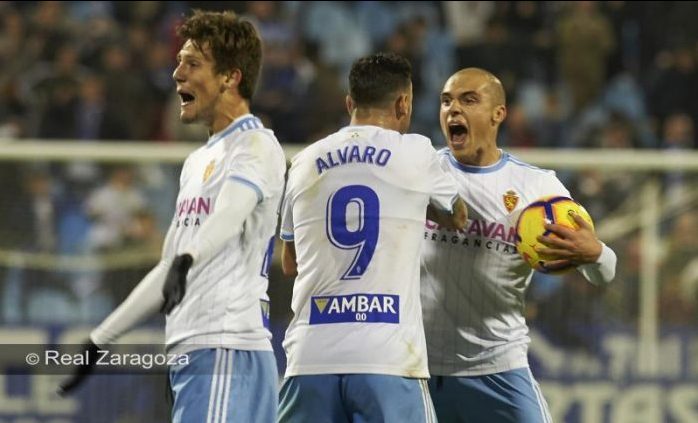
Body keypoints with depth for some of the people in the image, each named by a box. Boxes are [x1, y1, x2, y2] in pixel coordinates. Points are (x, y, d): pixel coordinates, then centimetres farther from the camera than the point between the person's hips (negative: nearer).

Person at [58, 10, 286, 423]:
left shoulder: (256, 146, -4)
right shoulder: (199, 161, 24)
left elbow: (228, 217, -26)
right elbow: (168, 268, 29)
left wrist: (186, 260, -46)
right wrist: (99, 341, 30)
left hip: (228, 350, -9)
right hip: (189, 353, 9)